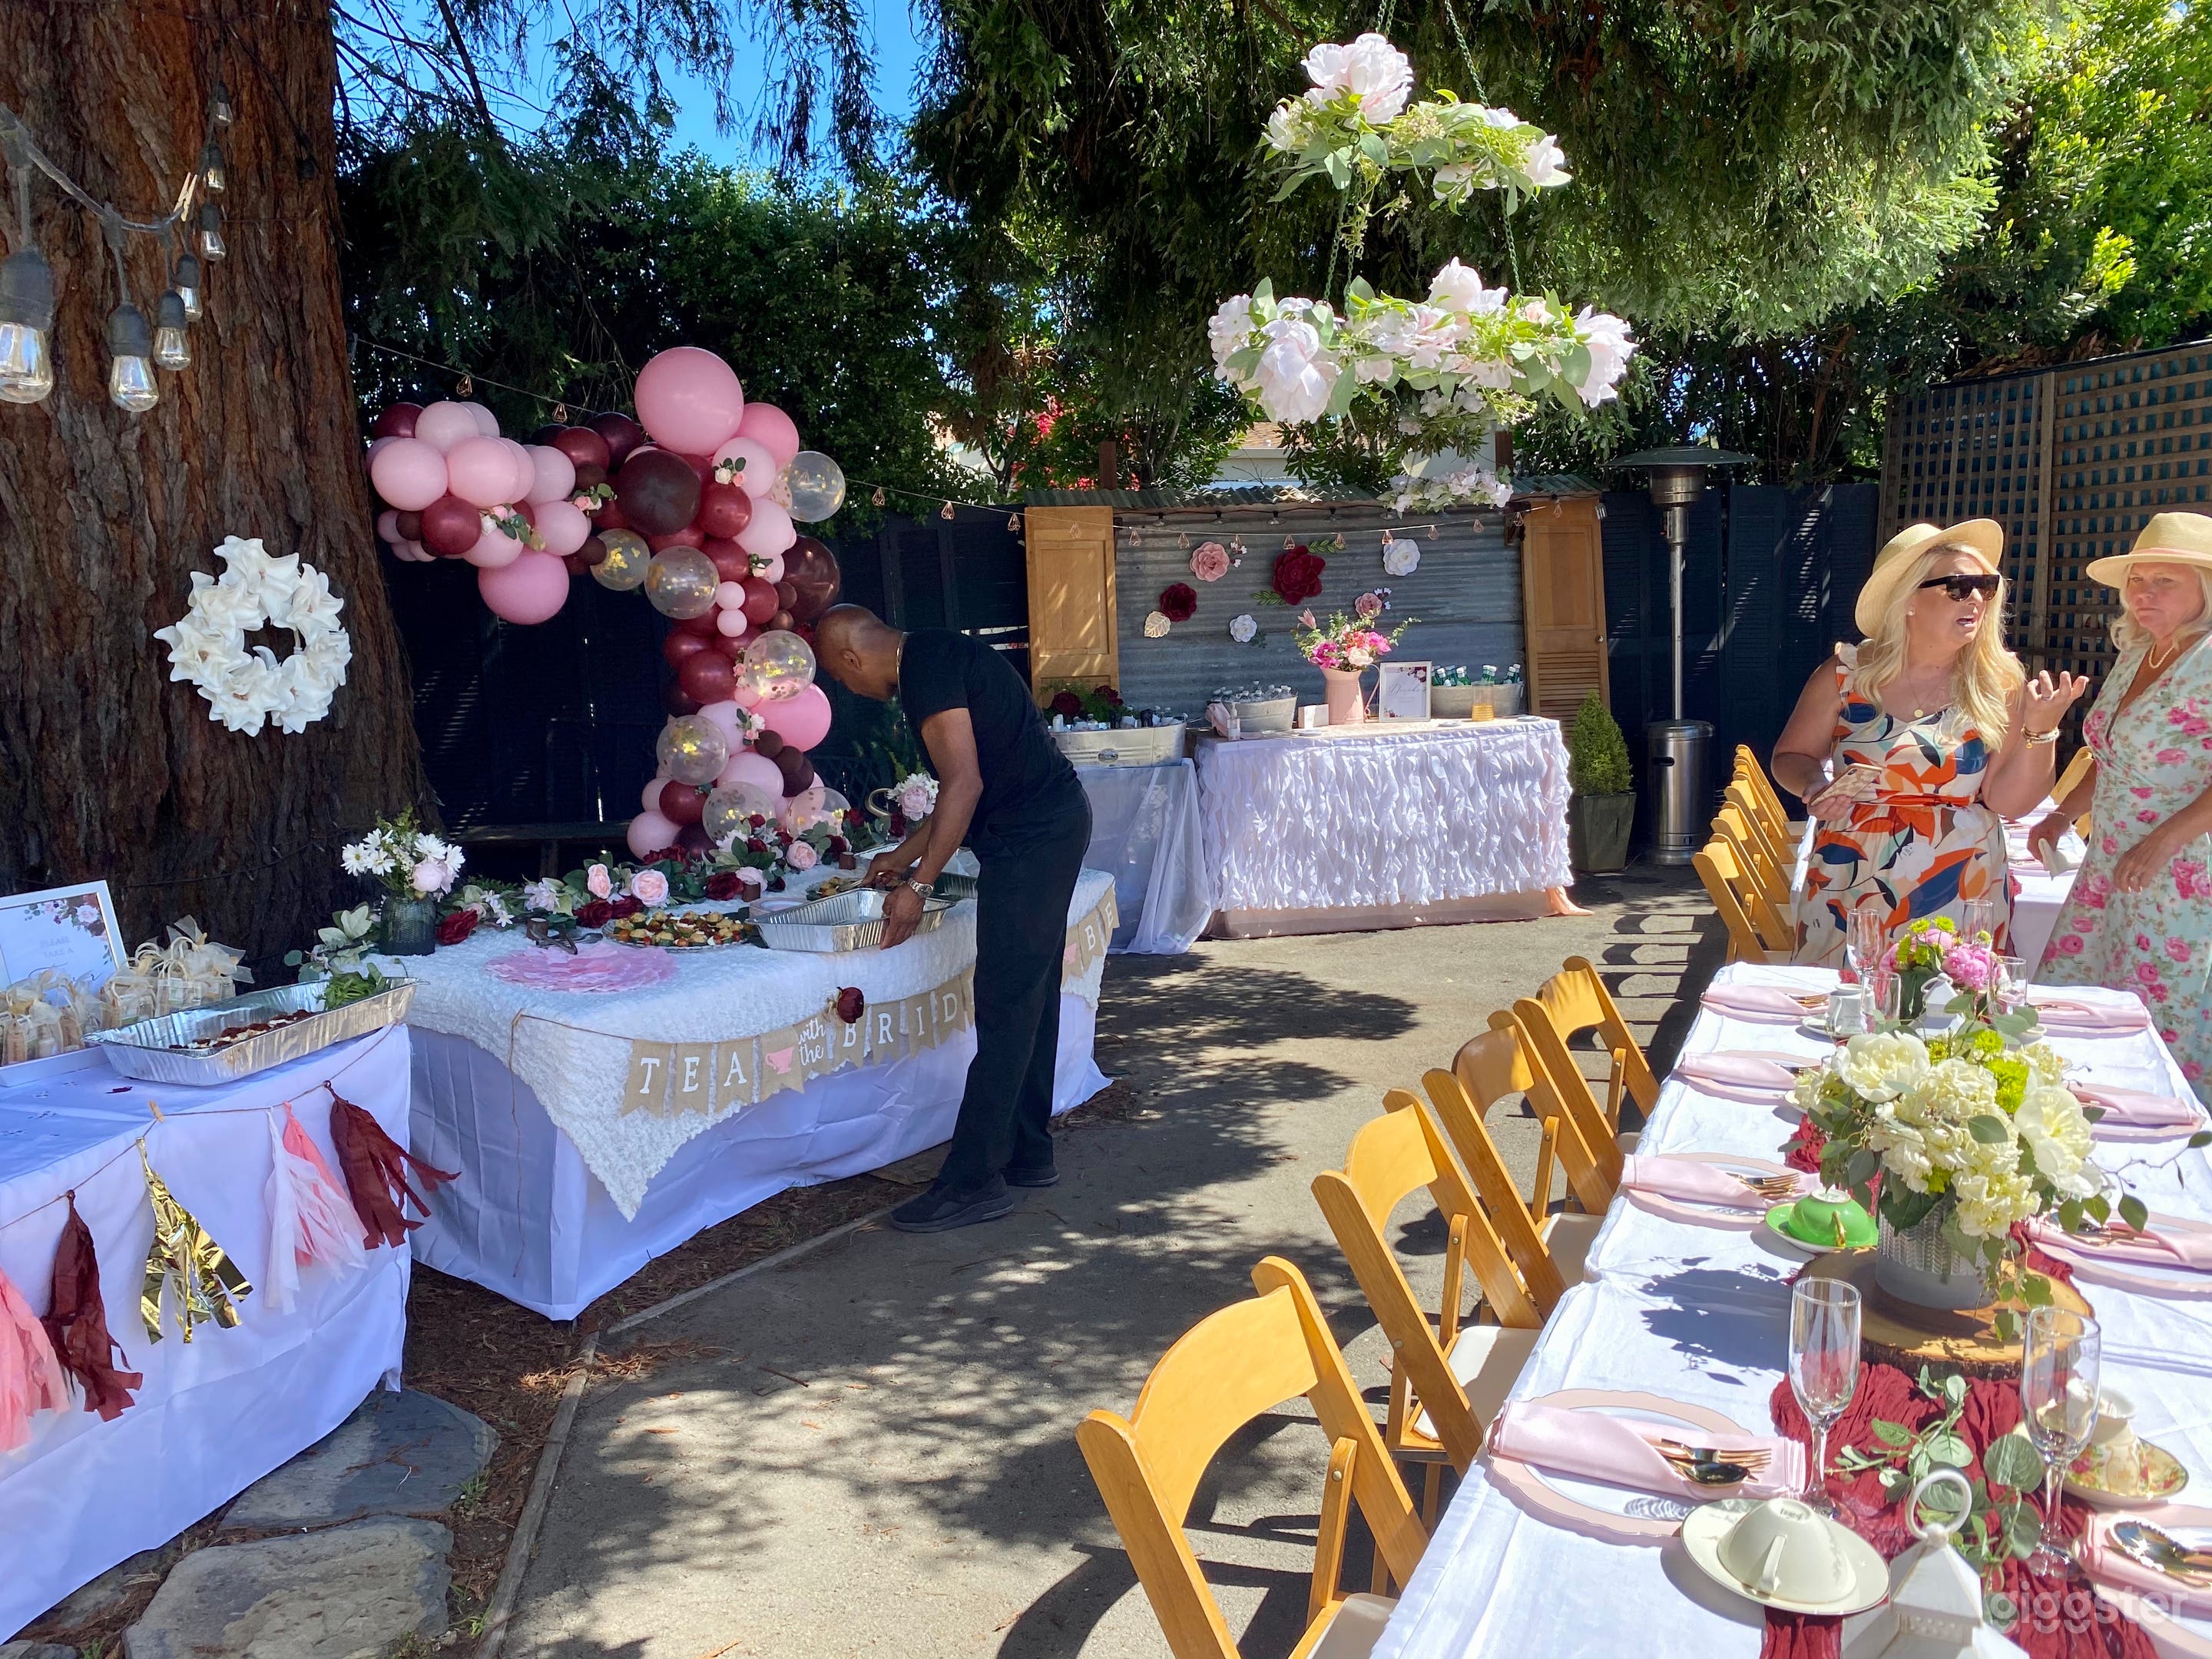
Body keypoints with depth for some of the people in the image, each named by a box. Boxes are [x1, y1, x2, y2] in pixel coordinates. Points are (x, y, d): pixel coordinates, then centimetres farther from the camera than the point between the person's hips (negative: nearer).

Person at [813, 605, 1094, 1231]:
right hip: (1054, 823, 11)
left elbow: (965, 784, -21)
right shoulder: (934, 654, 18)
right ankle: (1027, 1152, 25)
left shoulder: (926, 669, -14)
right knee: (1030, 1000, 15)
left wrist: (917, 884, -19)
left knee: (1004, 1010, -8)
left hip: (1030, 838, -11)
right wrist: (905, 855, 24)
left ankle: (973, 1181, -4)